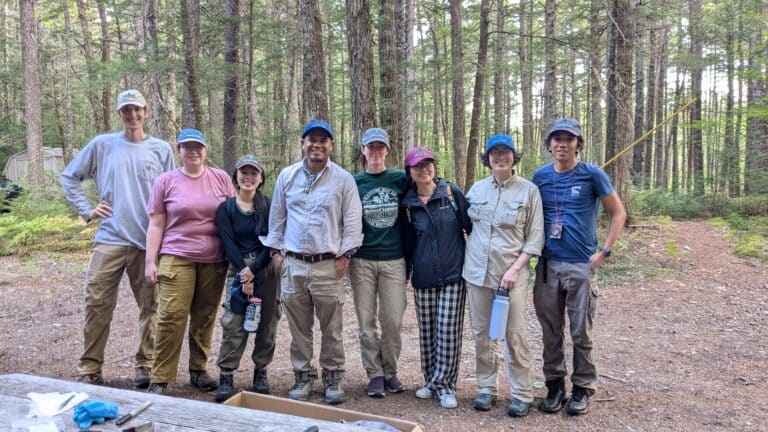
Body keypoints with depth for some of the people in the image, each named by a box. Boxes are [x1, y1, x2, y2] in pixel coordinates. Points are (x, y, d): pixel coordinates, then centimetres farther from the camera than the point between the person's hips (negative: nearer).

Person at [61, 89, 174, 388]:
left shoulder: (162, 149, 6)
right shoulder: (101, 145, 6)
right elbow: (69, 177, 14)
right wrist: (86, 210, 3)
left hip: (149, 241, 0)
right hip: (109, 239, 0)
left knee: (150, 306, 6)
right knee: (97, 304, 1)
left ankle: (146, 365, 19)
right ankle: (89, 368, 14)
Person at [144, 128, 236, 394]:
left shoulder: (221, 178, 7)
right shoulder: (166, 181, 5)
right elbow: (156, 225, 5)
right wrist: (150, 261, -1)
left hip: (214, 261, 2)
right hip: (176, 258, -1)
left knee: (205, 318, 8)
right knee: (171, 317, -7)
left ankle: (199, 370, 23)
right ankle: (160, 380, 3)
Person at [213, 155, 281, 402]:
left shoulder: (269, 207, 5)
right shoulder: (226, 208, 5)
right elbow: (228, 244, -3)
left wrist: (254, 270, -15)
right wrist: (245, 275, -13)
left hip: (267, 270, 1)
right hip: (238, 270, 0)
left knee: (267, 323, 3)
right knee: (233, 323, -8)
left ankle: (261, 372, 16)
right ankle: (226, 376, -1)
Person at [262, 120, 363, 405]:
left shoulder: (343, 179, 0)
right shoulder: (287, 176, 8)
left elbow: (352, 221, 0)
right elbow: (277, 217, 13)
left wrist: (345, 255, -5)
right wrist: (277, 251, 8)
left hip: (328, 265, -2)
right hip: (293, 264, 2)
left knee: (332, 328, 3)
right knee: (298, 326, 10)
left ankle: (333, 378, 17)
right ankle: (303, 376, 24)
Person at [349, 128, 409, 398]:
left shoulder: (400, 179, 5)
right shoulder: (354, 182, 4)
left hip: (393, 260, 0)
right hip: (362, 261, 0)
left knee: (393, 320, 1)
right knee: (367, 321, 4)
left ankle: (390, 371, 20)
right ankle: (375, 374, 17)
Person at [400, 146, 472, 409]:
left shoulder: (452, 192, -2)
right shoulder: (408, 204, 5)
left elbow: (470, 226, 1)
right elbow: (408, 242, 12)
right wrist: (406, 271, 13)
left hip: (453, 273, -2)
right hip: (423, 277, 2)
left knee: (448, 331, -3)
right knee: (426, 331, 8)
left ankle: (444, 385, 10)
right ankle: (431, 381, 24)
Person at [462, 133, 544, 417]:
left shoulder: (529, 190, -3)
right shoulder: (476, 189, 7)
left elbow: (536, 238, -4)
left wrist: (515, 269, -13)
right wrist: (473, 251, 5)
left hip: (512, 272, -3)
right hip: (477, 271, 4)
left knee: (515, 334, 0)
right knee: (481, 332, 9)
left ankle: (521, 394, 14)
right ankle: (486, 388, 23)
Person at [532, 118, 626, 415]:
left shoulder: (592, 175, -3)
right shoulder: (540, 176, 6)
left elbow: (618, 213, 3)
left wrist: (605, 251, -5)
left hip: (581, 266, -3)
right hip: (547, 265, 3)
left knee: (581, 332, 5)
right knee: (551, 331, 10)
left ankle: (583, 388, 20)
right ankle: (555, 385, 24)